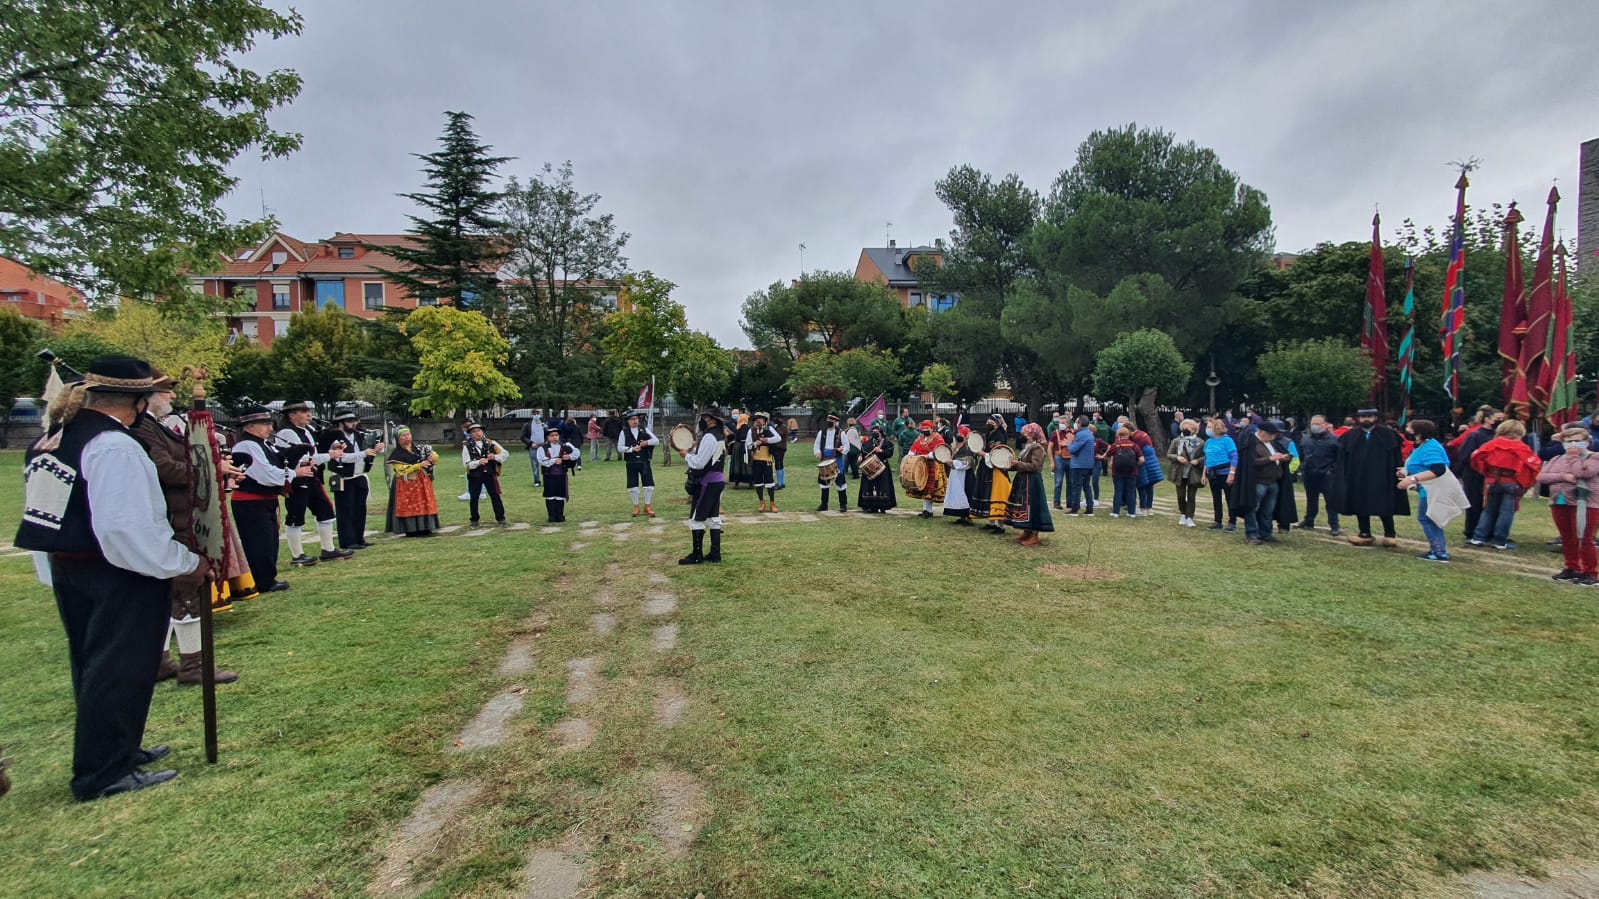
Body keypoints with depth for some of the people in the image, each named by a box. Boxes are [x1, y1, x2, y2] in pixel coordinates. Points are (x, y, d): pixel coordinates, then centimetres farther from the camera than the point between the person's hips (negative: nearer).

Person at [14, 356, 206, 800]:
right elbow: (127, 529, -27)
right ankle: (104, 773, 10)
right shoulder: (115, 447, -21)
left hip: (64, 568, 10)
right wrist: (185, 564, -17)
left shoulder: (51, 440, 8)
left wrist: (55, 572, 22)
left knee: (92, 666, 21)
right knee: (119, 670, 1)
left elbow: (39, 515, 13)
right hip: (119, 576, -10)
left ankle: (116, 749, 37)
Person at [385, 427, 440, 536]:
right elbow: (402, 470, -16)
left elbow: (435, 456, 11)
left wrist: (432, 457, -14)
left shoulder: (418, 448, 8)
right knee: (409, 507, -3)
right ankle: (411, 530, 2)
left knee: (424, 505, 5)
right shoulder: (396, 455, -5)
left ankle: (425, 529, 10)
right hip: (406, 485, -5)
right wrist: (419, 465, -24)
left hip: (422, 482, 5)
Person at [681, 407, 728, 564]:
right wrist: (696, 447, 8)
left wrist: (685, 455, -7)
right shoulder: (719, 436, 12)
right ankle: (715, 554, 16)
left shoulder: (709, 437, -18)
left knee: (696, 519, -1)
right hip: (718, 480, 10)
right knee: (713, 518, 12)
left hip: (707, 482, -10)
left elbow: (699, 462, -22)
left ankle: (697, 555, 4)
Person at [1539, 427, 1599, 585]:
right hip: (1559, 504, 5)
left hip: (1584, 505, -5)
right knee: (1567, 539, 12)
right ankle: (1572, 568, 22)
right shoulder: (1557, 459, 13)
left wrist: (1573, 457, -7)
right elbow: (1541, 477, 3)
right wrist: (1563, 476, -12)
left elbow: (1582, 473, -19)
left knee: (1584, 540, -5)